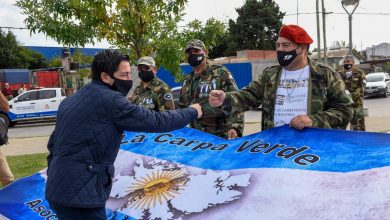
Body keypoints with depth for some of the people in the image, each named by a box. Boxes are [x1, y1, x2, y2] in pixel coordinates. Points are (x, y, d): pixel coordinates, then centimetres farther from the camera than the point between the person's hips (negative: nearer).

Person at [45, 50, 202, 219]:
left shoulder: (72, 100, 14)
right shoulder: (110, 99, -14)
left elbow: (53, 142, 19)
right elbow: (156, 121, -13)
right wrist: (192, 112, 1)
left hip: (59, 188, 10)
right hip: (79, 193, -10)